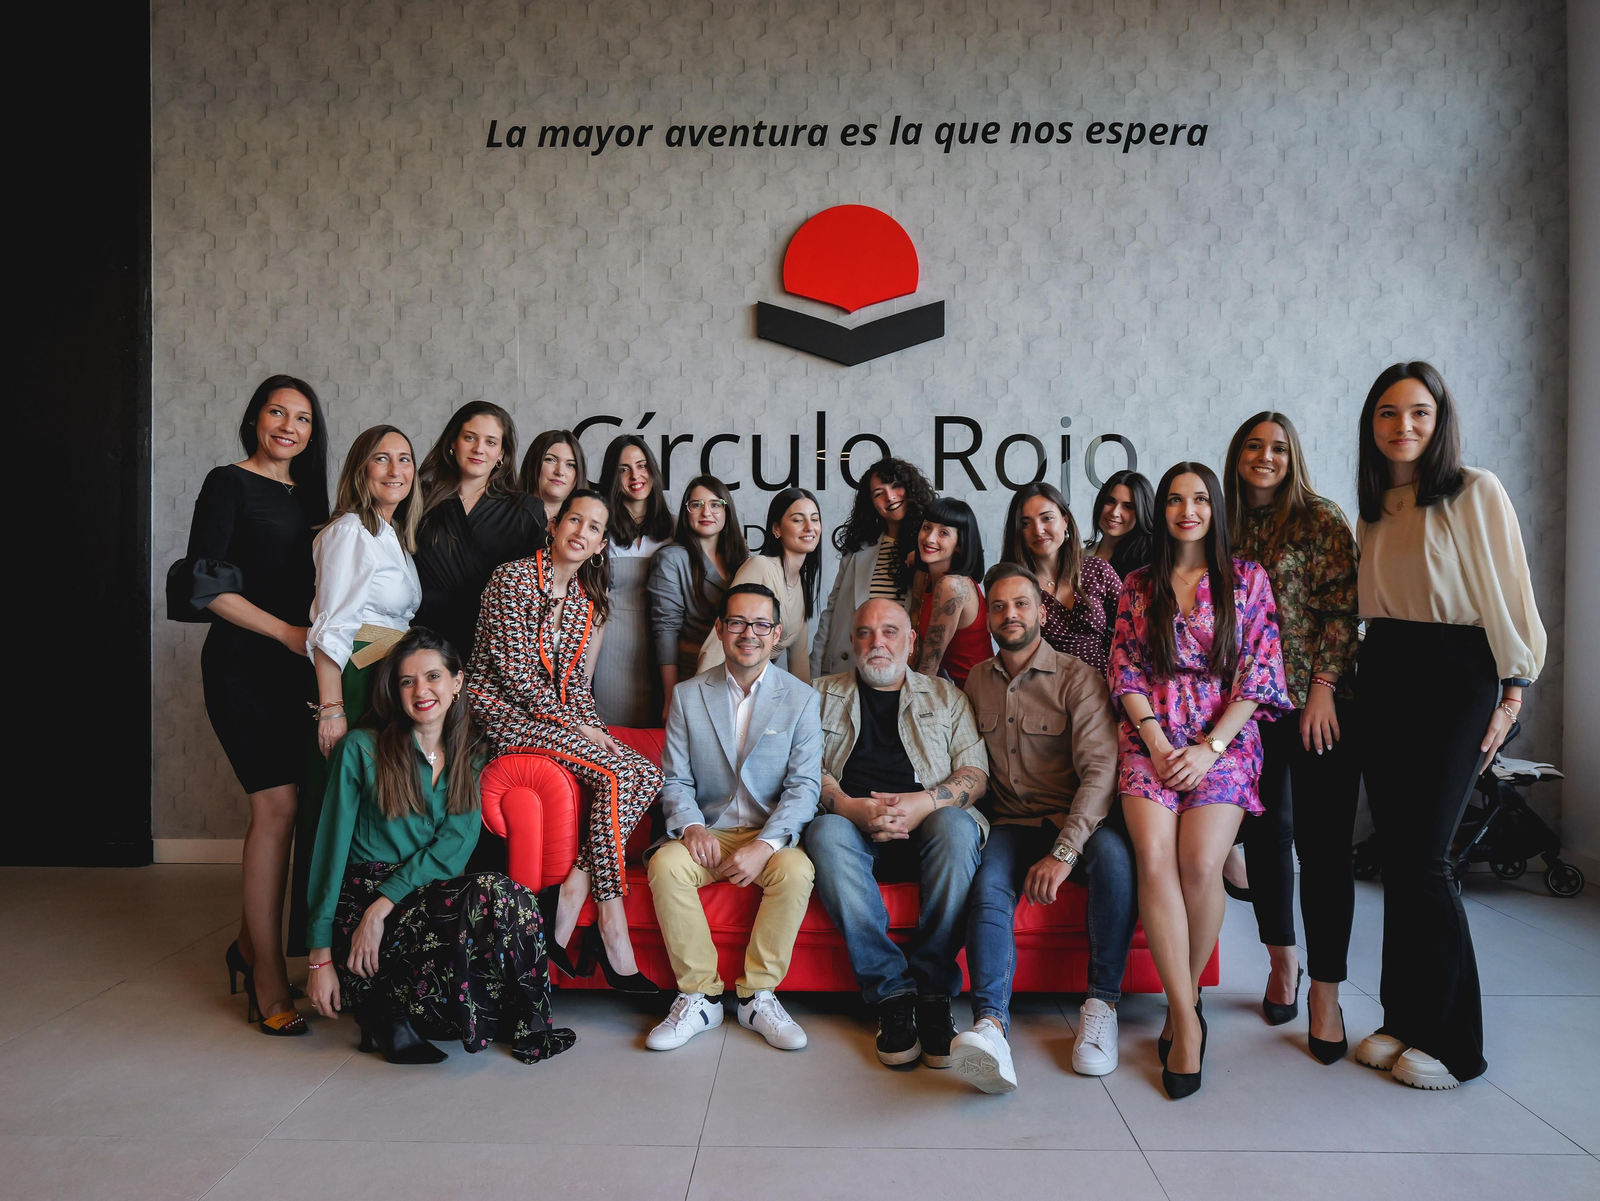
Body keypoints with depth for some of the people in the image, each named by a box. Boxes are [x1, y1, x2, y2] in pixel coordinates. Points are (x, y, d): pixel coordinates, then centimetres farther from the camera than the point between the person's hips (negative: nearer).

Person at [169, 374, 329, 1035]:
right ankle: (268, 977, -3)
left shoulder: (308, 493, 17)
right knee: (277, 804, -12)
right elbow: (206, 585, -9)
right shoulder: (228, 484, -2)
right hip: (244, 665, -6)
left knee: (282, 807, 8)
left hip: (296, 668, 6)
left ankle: (249, 943, 24)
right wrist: (287, 632, -14)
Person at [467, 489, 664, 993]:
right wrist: (578, 728, -16)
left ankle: (572, 893, -18)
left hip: (557, 714, 7)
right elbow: (514, 669, -15)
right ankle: (611, 929, -20)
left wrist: (598, 732, -3)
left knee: (647, 775, -15)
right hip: (503, 712, -7)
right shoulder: (513, 577, -9)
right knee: (616, 775, -25)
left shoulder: (587, 602, 12)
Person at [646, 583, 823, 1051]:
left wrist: (766, 844, -22)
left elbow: (803, 786, -6)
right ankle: (699, 996, -15)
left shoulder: (801, 699, 1)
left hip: (773, 834, -1)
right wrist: (691, 827, -18)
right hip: (708, 833, 1)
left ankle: (759, 995, -14)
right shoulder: (688, 696, 7)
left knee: (796, 870, -32)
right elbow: (675, 780, 4)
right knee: (666, 864, -29)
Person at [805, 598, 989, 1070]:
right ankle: (892, 992, -30)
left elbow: (975, 773, 10)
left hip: (926, 825, 0)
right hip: (853, 823, 0)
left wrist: (925, 802, -12)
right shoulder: (822, 693, 20)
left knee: (956, 827, -34)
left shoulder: (945, 696, 22)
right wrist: (851, 807, -14)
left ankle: (933, 990, -26)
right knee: (827, 833, -35)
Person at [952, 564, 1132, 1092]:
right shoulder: (978, 681, 13)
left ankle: (1102, 1002, -21)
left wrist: (1064, 852, -28)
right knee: (988, 886, -29)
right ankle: (991, 1024, -43)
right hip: (1012, 825, 3)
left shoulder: (1077, 678, -4)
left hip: (1075, 821, -2)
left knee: (1112, 851, -35)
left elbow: (1100, 768, -16)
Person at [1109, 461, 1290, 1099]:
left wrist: (1209, 748, -9)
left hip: (1224, 739, -1)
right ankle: (1186, 1017, -16)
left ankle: (1184, 994, 1)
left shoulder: (1247, 580, 10)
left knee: (1200, 862, -23)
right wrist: (1155, 740, -7)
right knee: (1154, 857, -23)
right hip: (1151, 738, 1)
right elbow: (1125, 671, 8)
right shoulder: (1139, 585, 15)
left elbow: (1258, 674, 2)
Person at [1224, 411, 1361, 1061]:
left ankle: (1324, 988, 7)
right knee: (1264, 832, 10)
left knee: (1323, 842, -4)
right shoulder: (1227, 526, 10)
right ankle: (1283, 959, 27)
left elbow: (1342, 608, -7)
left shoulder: (1322, 520, -2)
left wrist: (1323, 688, -14)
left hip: (1316, 704, -4)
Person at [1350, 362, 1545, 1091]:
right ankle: (1405, 1018, 19)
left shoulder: (1476, 492, -5)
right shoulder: (1374, 508, 12)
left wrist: (1510, 696, -8)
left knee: (1422, 857, -6)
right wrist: (1364, 668, 9)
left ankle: (1452, 1042, 8)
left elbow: (1506, 594, -6)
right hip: (1382, 674, 6)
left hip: (1455, 675, -5)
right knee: (1395, 854, 7)